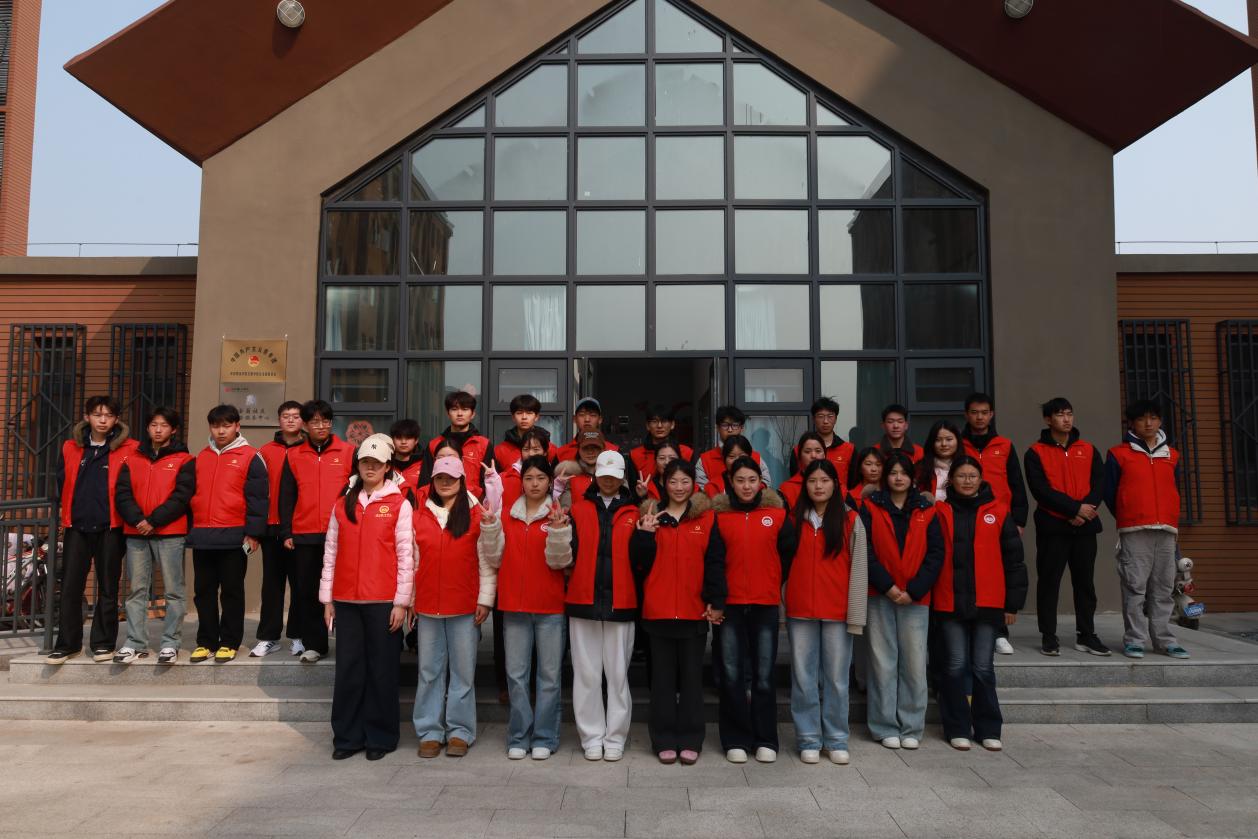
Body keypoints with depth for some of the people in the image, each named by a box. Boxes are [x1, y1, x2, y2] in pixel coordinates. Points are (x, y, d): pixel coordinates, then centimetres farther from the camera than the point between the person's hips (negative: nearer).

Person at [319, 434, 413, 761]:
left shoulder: (399, 505, -1)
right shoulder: (343, 505, 10)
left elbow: (406, 556, -4)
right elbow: (330, 552, 10)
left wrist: (401, 602, -8)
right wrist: (327, 599, 7)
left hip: (384, 601, -3)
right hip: (346, 601, 3)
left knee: (382, 669, 4)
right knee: (348, 669, 7)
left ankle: (380, 737, 16)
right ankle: (347, 737, 19)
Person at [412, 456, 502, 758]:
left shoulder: (477, 514, 0)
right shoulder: (420, 515, 8)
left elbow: (488, 561, -1)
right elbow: (413, 561, 10)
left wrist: (485, 599, -7)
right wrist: (409, 600, 8)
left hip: (465, 607, -2)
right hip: (427, 606, 2)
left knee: (463, 671, 4)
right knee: (429, 671, 8)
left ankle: (460, 732, 15)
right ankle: (430, 732, 18)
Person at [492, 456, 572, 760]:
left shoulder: (558, 516, -1)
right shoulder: (508, 514, 8)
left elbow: (559, 561, -9)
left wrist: (558, 531, -24)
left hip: (550, 608, -2)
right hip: (514, 605, 3)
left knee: (550, 675, 4)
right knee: (516, 674, 7)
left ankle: (545, 738, 15)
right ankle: (519, 737, 17)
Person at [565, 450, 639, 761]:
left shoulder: (633, 512, 8)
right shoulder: (578, 508, 8)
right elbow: (569, 554, 3)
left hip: (620, 603, 0)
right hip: (583, 600, 1)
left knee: (618, 672, 3)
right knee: (586, 672, 5)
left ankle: (615, 737, 15)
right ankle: (592, 737, 16)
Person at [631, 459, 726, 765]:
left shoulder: (706, 519, 4)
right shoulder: (650, 517, 5)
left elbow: (715, 562, 1)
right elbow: (640, 562, -1)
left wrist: (716, 601, -6)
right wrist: (645, 534, -15)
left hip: (695, 611, 0)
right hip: (658, 610, 0)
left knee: (692, 677, 8)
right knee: (663, 677, 8)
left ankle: (690, 740, 17)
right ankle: (664, 740, 17)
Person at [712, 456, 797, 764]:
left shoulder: (777, 513, 3)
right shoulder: (719, 514, 1)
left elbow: (789, 551, 11)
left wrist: (778, 582, 8)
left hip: (766, 603, 0)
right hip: (729, 603, 0)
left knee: (764, 675, 5)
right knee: (731, 674, 3)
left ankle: (765, 740, 17)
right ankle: (736, 740, 14)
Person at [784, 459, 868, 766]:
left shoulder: (850, 521, 2)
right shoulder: (794, 520, 8)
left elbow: (858, 569, -1)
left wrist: (856, 615, -6)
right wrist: (779, 607, -1)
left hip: (837, 612, -1)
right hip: (800, 612, 2)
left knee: (836, 677, 5)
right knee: (803, 678, 6)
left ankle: (836, 740, 19)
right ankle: (809, 740, 17)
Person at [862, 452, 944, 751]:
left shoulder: (926, 511, 9)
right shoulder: (871, 508, 5)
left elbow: (935, 554, 3)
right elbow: (865, 552, -1)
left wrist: (914, 590, -8)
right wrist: (887, 586, -11)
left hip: (915, 599, 1)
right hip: (880, 596, -1)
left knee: (915, 663, 2)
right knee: (883, 662, 1)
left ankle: (912, 728, 14)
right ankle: (886, 727, 11)